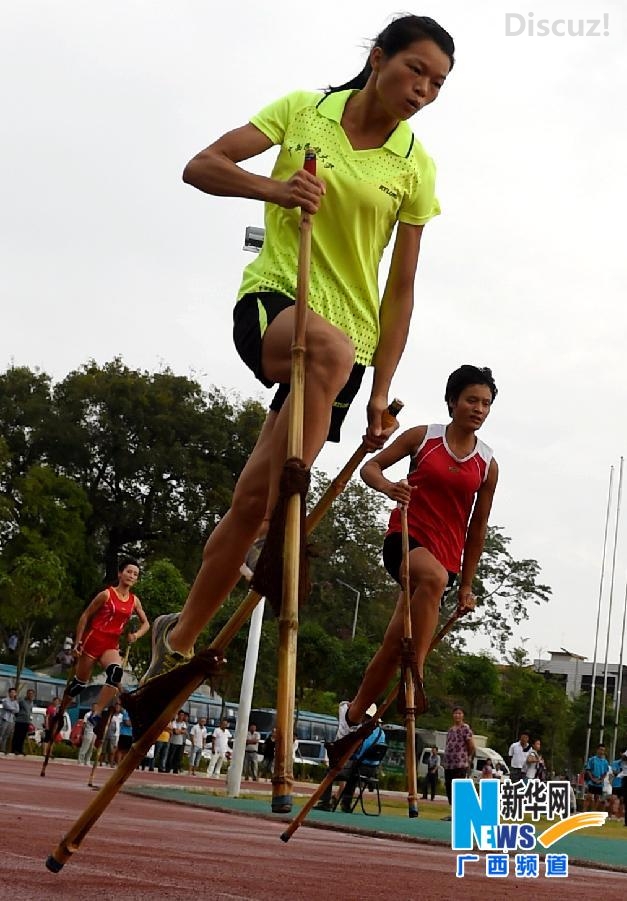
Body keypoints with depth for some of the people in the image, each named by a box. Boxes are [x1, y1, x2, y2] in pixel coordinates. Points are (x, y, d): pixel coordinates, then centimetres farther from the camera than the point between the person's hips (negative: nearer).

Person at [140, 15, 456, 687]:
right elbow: (201, 166, -2)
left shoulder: (416, 168, 5)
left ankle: (181, 638, 15)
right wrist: (273, 188, -22)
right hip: (270, 298, -2)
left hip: (348, 340, 2)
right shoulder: (301, 110, 3)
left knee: (252, 498, -3)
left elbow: (400, 287, 5)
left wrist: (381, 391, -1)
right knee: (329, 347, -40)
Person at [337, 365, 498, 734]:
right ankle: (416, 675, -36)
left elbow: (477, 528, 12)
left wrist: (466, 585, 12)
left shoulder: (488, 465, 7)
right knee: (433, 577, -39)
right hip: (405, 538, -2)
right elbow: (371, 466, 6)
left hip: (445, 557, 3)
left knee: (395, 644, 2)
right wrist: (386, 486, -18)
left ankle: (353, 713, 19)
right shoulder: (422, 437, 3)